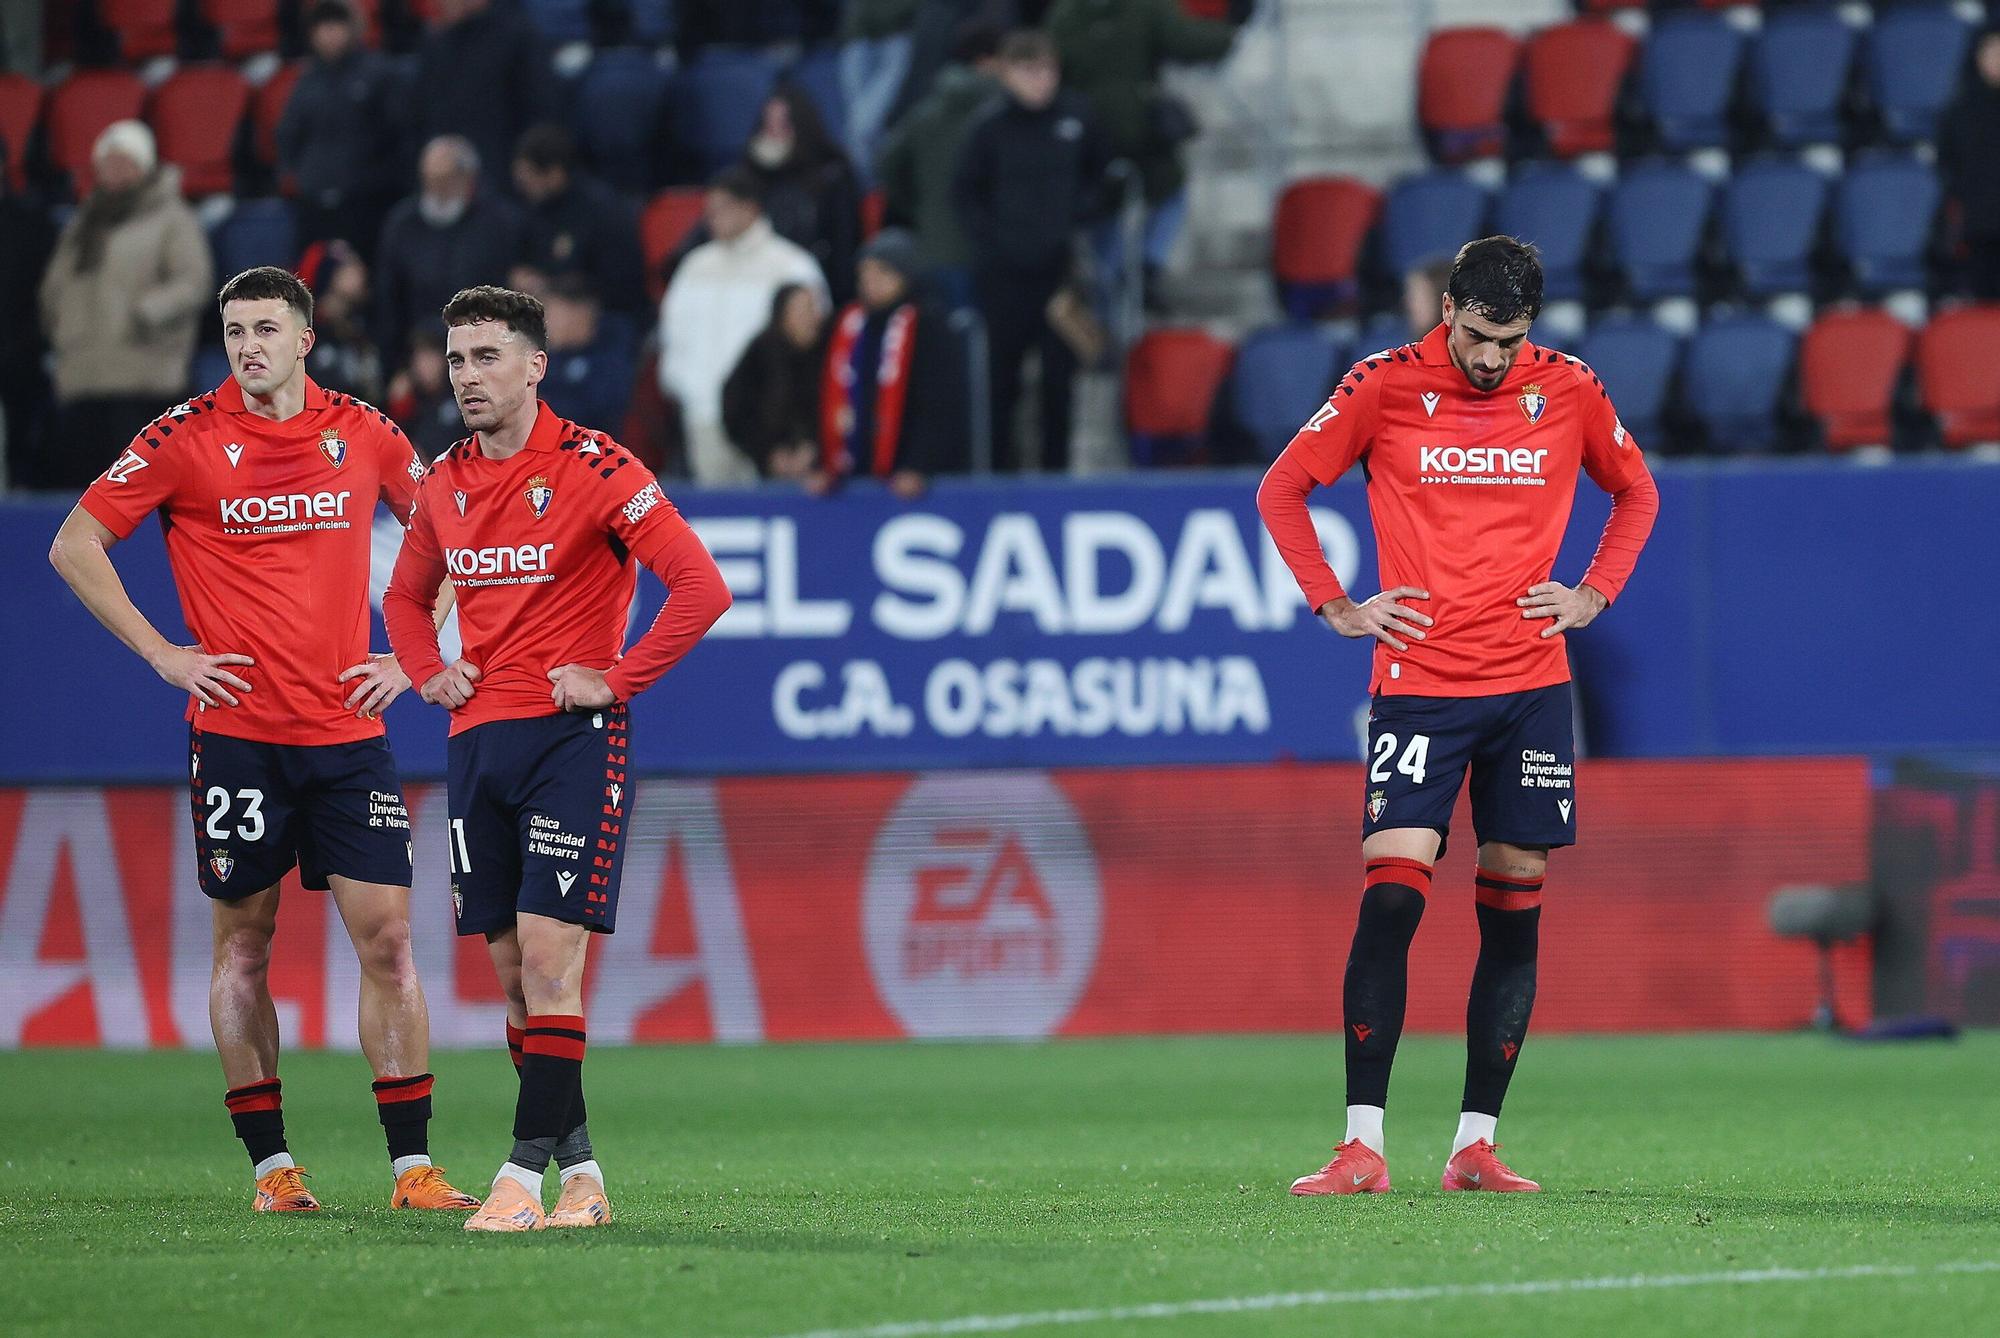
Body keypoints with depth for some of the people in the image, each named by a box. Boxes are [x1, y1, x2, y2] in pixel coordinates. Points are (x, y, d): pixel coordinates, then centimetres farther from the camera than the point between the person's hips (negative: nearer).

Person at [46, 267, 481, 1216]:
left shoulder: (363, 433, 5)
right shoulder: (186, 437, -2)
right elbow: (74, 546, 1)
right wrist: (162, 653, -4)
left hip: (348, 729, 2)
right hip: (236, 734, -2)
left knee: (386, 938, -4)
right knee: (243, 944, 3)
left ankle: (411, 1164, -1)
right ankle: (270, 1164, 10)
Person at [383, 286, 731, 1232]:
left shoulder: (594, 469, -9)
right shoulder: (445, 483, 10)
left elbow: (702, 586, -14)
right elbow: (406, 596, 29)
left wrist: (617, 679, -14)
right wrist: (429, 671, 10)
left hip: (573, 736, -7)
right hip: (478, 737, 7)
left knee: (548, 953, -13)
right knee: (510, 966, 6)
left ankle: (527, 1173, -14)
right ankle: (580, 1170, 14)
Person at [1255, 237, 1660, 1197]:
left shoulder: (1569, 391, 4)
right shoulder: (1384, 387, -2)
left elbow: (1635, 493, 22)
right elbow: (1281, 490, 9)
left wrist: (1594, 595, 8)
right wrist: (1335, 606, 2)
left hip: (1532, 684, 3)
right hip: (1418, 679, -2)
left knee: (1514, 914, 2)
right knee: (1390, 895, -13)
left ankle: (1475, 1147, 8)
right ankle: (1362, 1147, -12)